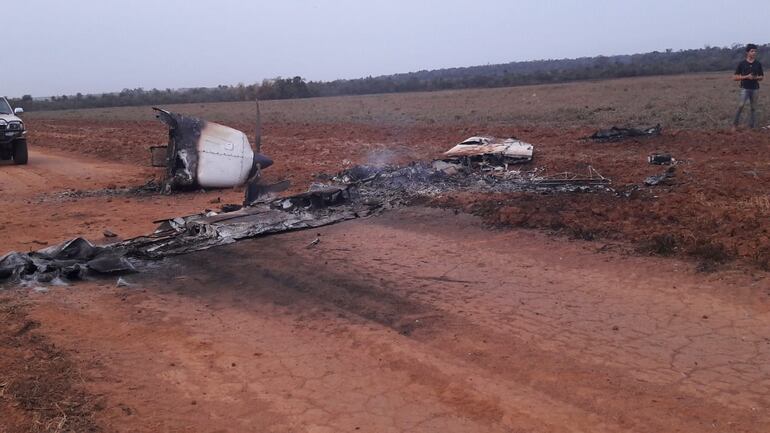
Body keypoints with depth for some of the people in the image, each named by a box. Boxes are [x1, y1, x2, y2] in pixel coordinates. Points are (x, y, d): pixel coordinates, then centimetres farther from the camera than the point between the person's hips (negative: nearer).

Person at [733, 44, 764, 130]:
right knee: (741, 105, -22)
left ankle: (751, 126, 13)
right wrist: (746, 76, -13)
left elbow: (761, 77, 15)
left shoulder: (758, 64, 7)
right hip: (745, 88, -3)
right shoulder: (742, 64, 0)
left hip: (755, 88, 3)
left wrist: (756, 78, -8)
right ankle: (735, 123, -10)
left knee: (753, 108, 6)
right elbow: (735, 77, 0)